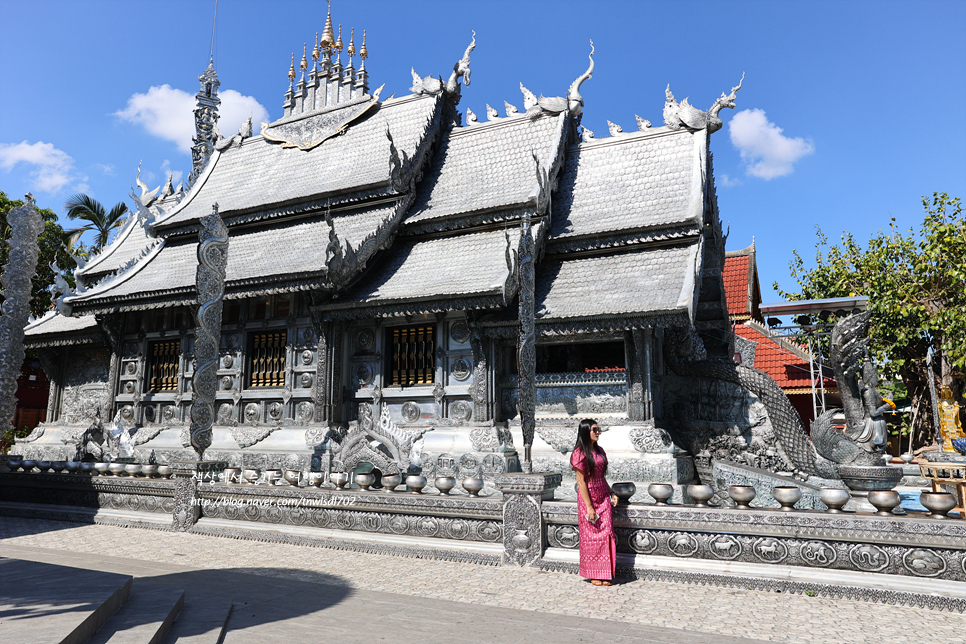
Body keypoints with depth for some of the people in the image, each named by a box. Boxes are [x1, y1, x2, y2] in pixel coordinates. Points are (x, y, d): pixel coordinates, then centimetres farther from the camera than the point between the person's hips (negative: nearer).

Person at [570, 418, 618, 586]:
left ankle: (604, 573, 15)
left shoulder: (599, 450, 10)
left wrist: (611, 493, 7)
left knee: (606, 534, 5)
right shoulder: (580, 453, -13)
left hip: (603, 498, 7)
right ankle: (593, 575, 17)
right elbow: (581, 482, -15)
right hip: (588, 498, -7)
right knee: (591, 537, 3)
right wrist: (589, 506, -17)